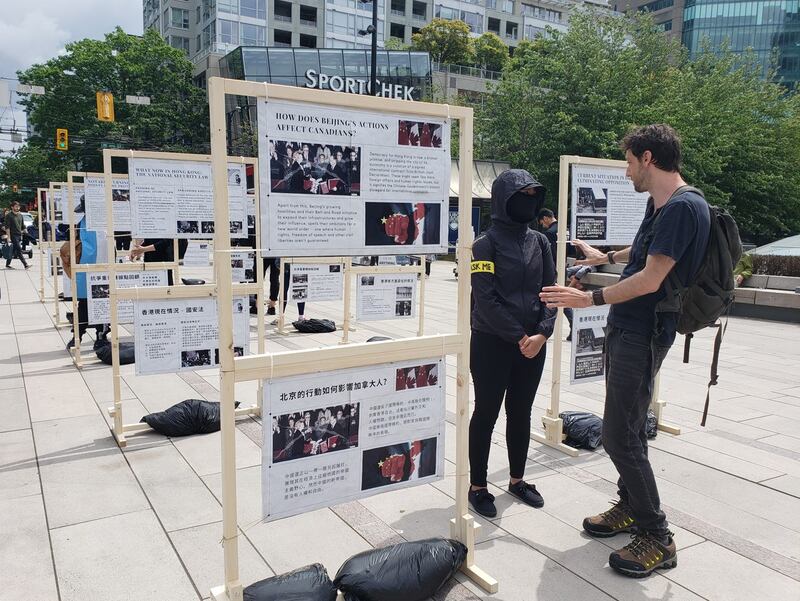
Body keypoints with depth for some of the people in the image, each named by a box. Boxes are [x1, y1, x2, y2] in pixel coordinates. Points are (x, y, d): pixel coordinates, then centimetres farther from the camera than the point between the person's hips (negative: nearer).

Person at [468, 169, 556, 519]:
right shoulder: (485, 244, -9)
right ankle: (478, 487, 19)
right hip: (491, 344, -5)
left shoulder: (539, 242, 7)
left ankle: (517, 480, 32)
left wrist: (541, 333, -9)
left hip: (533, 343, 5)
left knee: (521, 412, 16)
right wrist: (518, 336, -15)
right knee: (486, 414, 5)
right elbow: (486, 300, -15)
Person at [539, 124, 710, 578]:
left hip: (643, 334, -10)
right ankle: (630, 507, 32)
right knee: (628, 428, 17)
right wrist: (608, 257, 42)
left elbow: (650, 279, -22)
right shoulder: (660, 204, 12)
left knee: (620, 436, -8)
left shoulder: (684, 207, -18)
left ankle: (658, 539, 6)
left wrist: (591, 298, -17)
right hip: (627, 328, 10)